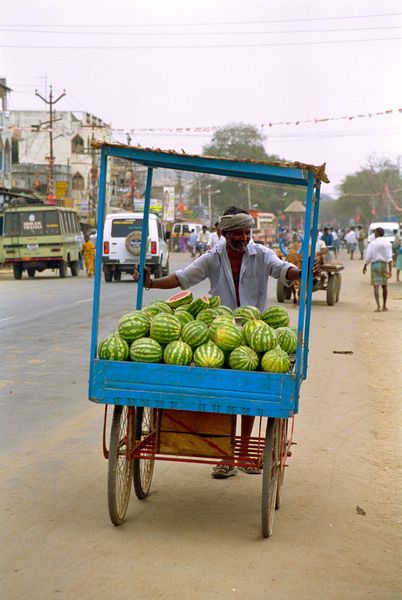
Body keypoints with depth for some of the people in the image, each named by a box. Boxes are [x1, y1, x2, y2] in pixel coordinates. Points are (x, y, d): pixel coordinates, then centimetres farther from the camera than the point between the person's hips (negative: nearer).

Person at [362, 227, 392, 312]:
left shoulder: (372, 243, -5)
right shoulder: (387, 243, 1)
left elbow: (368, 257, -5)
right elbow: (389, 258, -6)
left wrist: (365, 266, 10)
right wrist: (390, 270, -8)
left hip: (375, 264, -2)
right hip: (384, 265, 2)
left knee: (376, 286, -4)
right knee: (384, 286, 15)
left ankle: (378, 306, -15)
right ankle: (384, 306, 21)